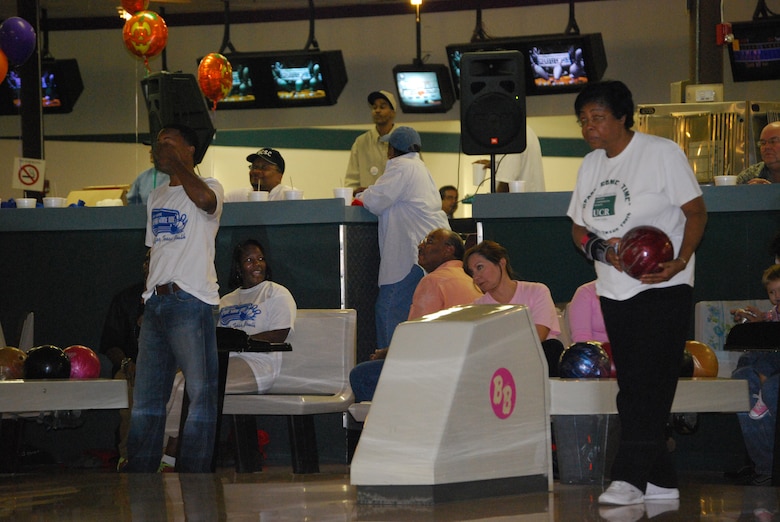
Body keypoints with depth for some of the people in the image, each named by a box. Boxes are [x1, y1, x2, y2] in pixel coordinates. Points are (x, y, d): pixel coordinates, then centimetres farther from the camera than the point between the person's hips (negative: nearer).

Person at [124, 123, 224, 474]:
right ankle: (139, 473, 12)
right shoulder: (156, 197, 22)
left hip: (190, 301, -7)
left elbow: (205, 199, -27)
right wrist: (148, 297, 16)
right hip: (155, 301, 8)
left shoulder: (208, 187, -1)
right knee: (146, 395, 7)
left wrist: (177, 162, -14)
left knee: (201, 393, -7)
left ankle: (192, 476, -4)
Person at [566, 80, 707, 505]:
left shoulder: (662, 153, -6)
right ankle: (660, 482, 14)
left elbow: (696, 211, -8)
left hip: (663, 288, -7)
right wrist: (600, 249, -7)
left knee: (648, 385, -13)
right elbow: (578, 227, 16)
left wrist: (680, 262, -23)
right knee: (632, 388, 7)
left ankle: (630, 478, -17)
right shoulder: (590, 165, 13)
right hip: (614, 291, 7)